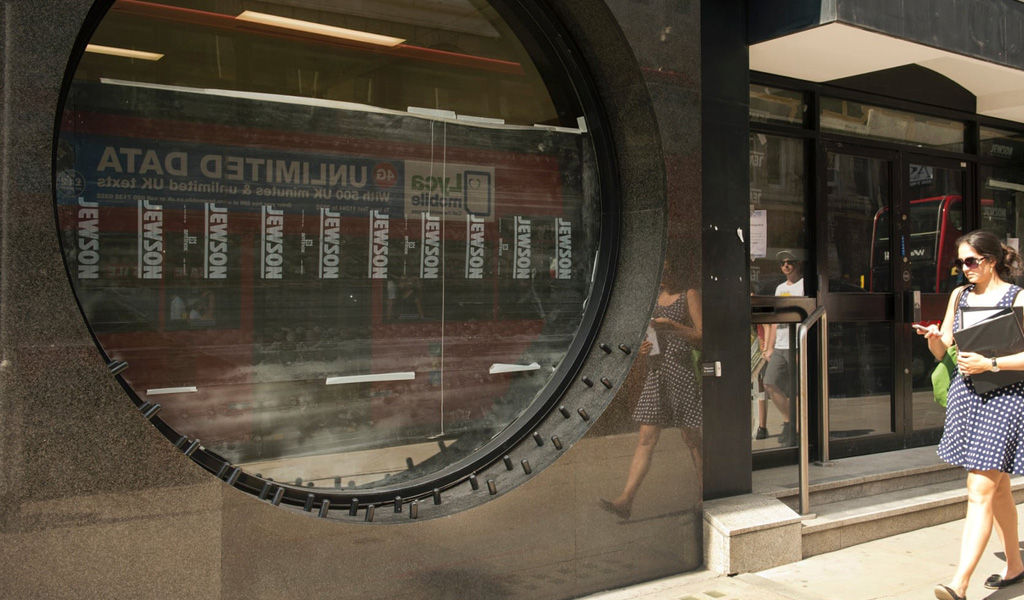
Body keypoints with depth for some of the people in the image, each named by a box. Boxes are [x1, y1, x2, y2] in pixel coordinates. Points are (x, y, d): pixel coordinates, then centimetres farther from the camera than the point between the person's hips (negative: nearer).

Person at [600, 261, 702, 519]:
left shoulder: (690, 295, -1)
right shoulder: (655, 298, 17)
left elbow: (702, 338, -7)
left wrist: (673, 326, -19)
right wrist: (645, 348, 3)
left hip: (683, 372, -5)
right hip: (657, 372, 6)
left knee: (691, 438, 4)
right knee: (646, 438, 1)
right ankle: (625, 500, -4)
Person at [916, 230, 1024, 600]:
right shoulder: (960, 295, 10)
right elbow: (942, 352, 12)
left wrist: (989, 363, -19)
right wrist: (934, 338, -8)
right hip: (964, 395, 6)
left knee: (980, 492, -11)